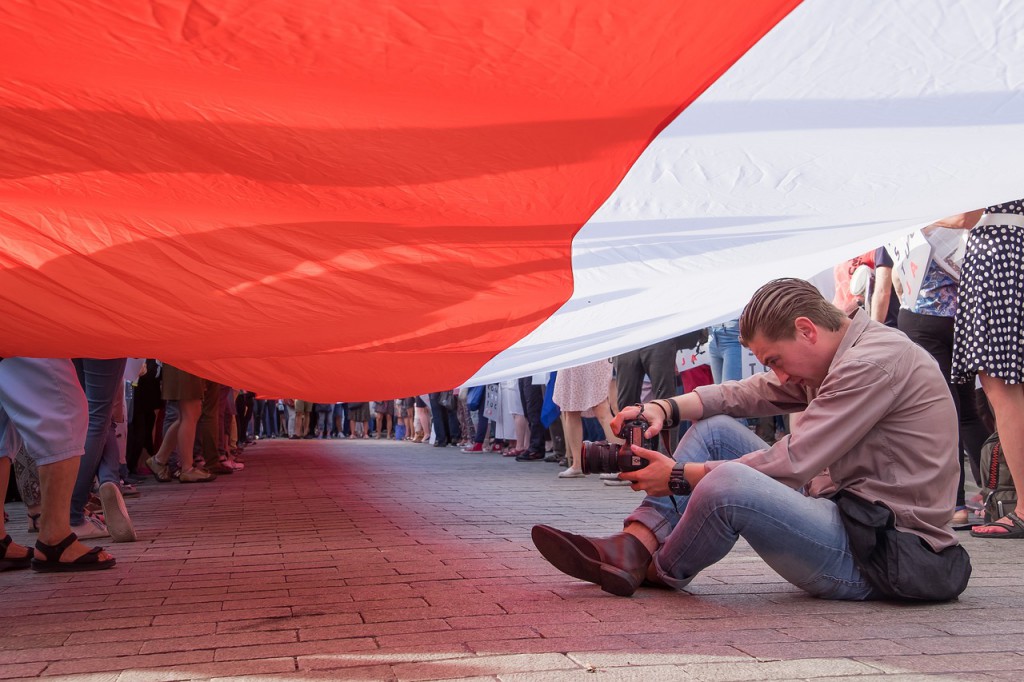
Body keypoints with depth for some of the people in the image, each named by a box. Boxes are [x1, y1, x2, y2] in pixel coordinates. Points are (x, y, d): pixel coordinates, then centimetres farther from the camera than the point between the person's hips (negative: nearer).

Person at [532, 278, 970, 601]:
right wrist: (665, 409, -5)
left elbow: (792, 463, -23)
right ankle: (629, 552, -9)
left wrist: (680, 477, -16)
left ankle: (662, 573, 0)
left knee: (727, 483, -32)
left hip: (885, 552, -10)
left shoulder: (875, 360, -19)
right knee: (714, 429, 5)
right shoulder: (831, 359, 12)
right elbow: (744, 394, 12)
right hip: (846, 512, 10)